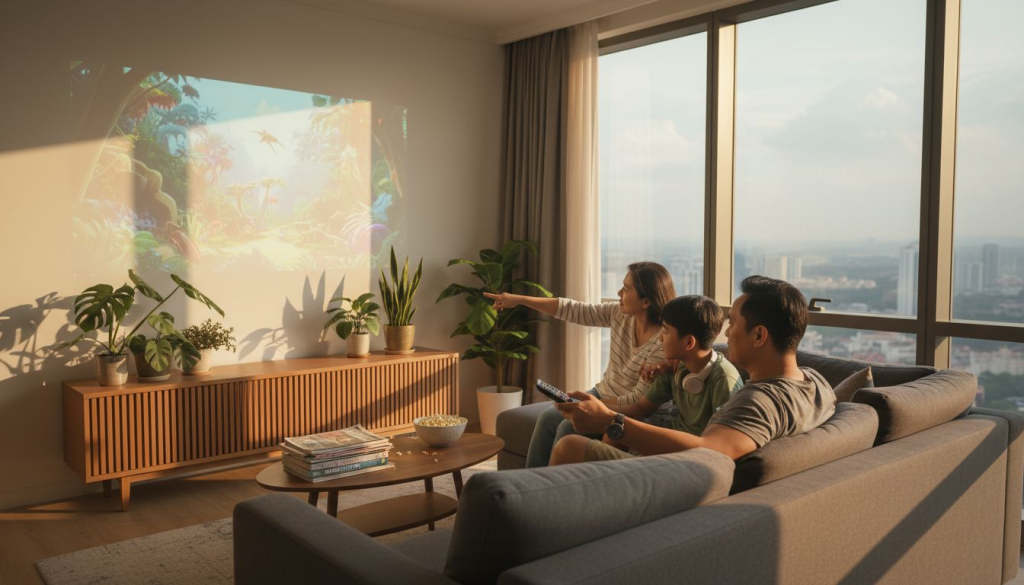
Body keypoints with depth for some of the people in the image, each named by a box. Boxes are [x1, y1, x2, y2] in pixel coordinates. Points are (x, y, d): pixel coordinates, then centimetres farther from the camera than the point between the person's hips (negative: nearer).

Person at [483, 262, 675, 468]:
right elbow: (573, 311, -1)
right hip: (601, 394, 7)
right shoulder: (620, 314, -5)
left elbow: (640, 401, -22)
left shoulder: (664, 343, -25)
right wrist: (519, 300, -2)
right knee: (548, 418, -13)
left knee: (569, 427, -24)